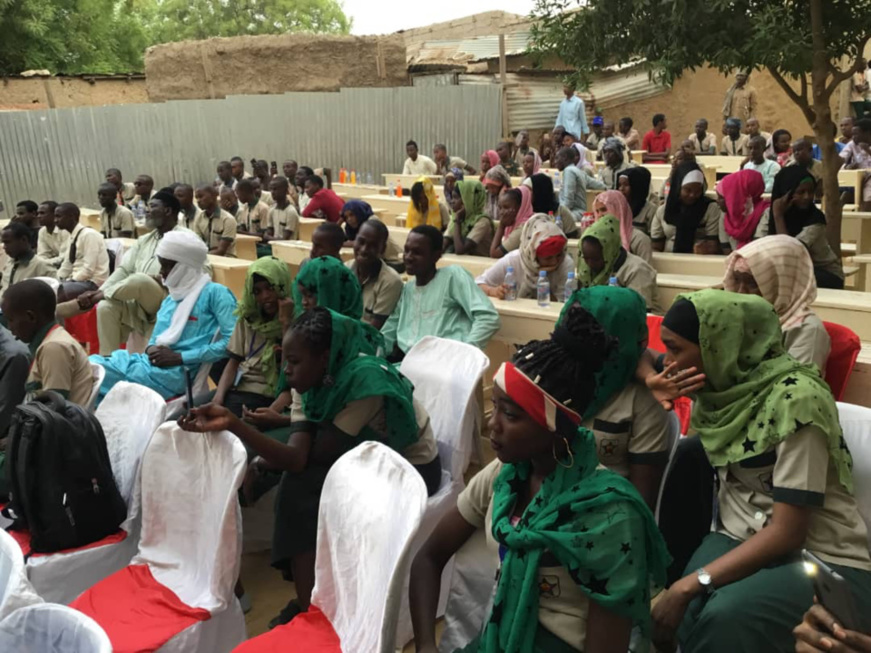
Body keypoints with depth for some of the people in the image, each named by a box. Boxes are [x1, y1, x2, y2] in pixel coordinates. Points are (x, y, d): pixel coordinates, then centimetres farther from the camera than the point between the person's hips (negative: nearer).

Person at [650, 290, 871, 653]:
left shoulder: (795, 399, -21)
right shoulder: (716, 385, 1)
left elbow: (788, 533, -23)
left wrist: (688, 585, -27)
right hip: (741, 541, 5)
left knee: (725, 619, -34)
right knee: (685, 613, -27)